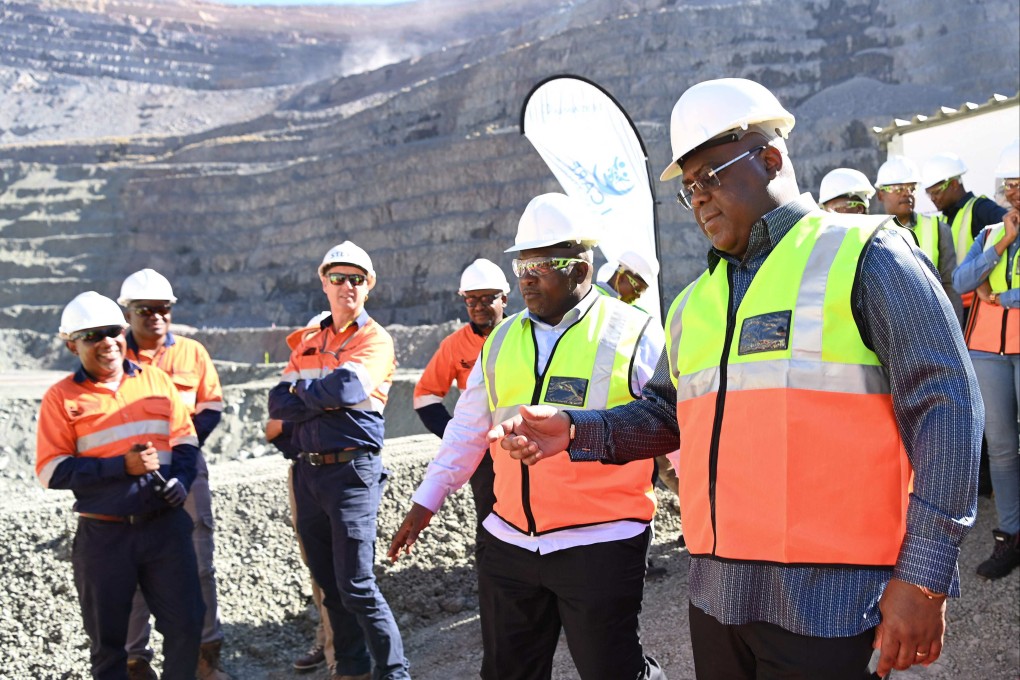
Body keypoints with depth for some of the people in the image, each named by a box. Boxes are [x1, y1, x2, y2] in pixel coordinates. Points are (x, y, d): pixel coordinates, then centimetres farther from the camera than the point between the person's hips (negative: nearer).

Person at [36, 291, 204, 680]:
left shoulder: (156, 380, 7)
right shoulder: (62, 397, -3)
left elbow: (185, 439, 11)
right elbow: (52, 471, -8)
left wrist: (181, 480, -8)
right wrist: (122, 466, -16)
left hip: (166, 526, 2)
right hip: (104, 535, -2)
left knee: (186, 623, 5)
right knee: (107, 638, 10)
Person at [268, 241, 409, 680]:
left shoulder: (375, 340, -3)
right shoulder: (308, 344, 15)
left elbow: (346, 387, -20)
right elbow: (278, 404, 5)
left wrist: (303, 391, -2)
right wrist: (324, 400, -12)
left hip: (352, 472, -6)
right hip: (308, 471, 7)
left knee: (357, 586, -9)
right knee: (329, 584, 14)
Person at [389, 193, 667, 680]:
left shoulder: (632, 335, -6)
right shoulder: (502, 340, 9)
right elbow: (468, 429, 16)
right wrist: (425, 503, 17)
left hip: (600, 544, -5)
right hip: (510, 542, 5)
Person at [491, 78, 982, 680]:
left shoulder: (864, 255, -5)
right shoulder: (695, 302, 16)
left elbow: (945, 409, -10)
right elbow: (667, 415, 22)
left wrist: (924, 579, -16)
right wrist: (575, 431, 3)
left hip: (825, 600, -6)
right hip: (716, 595, 6)